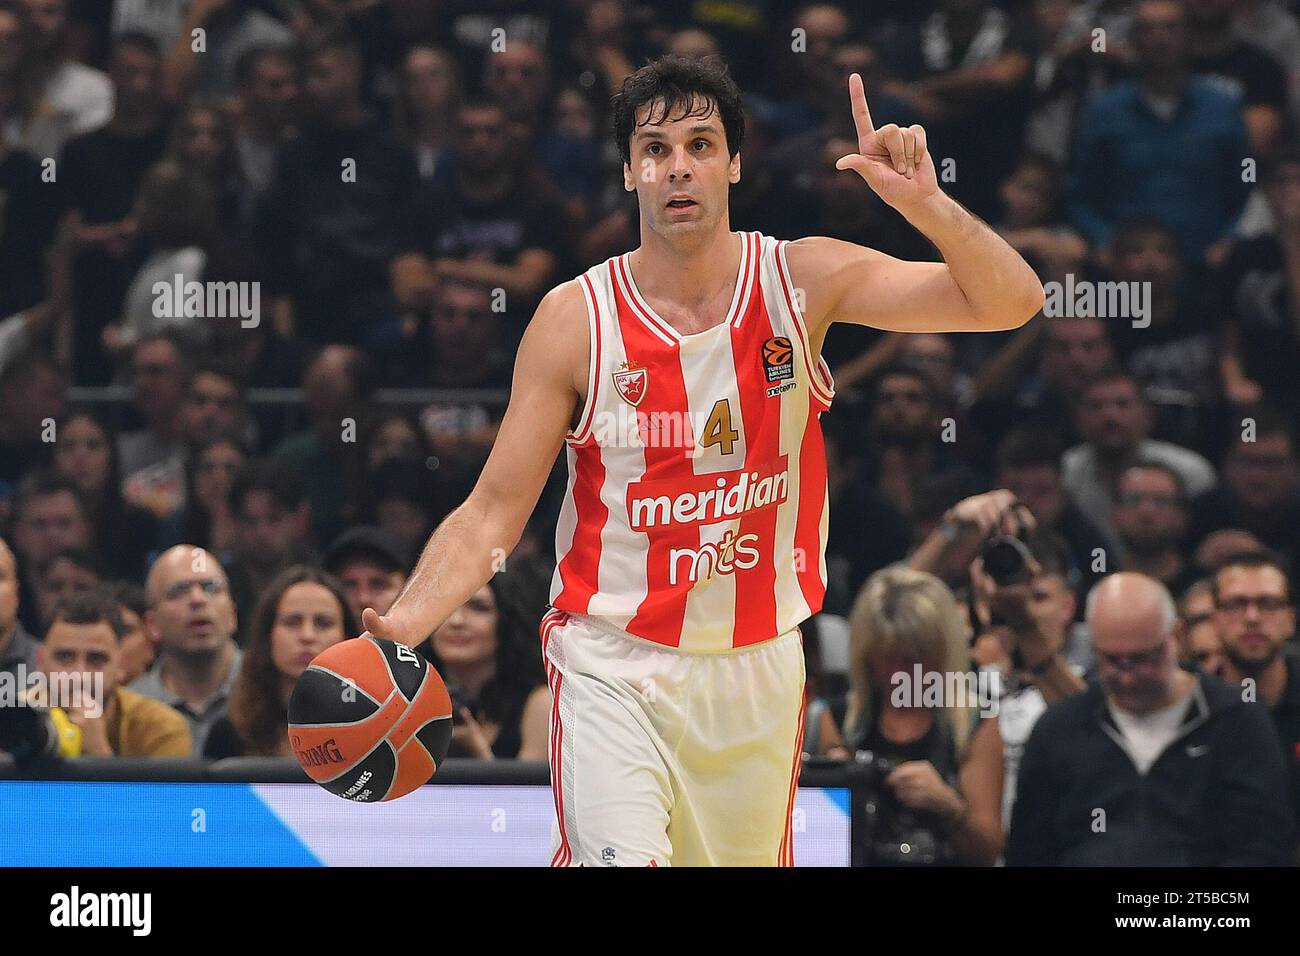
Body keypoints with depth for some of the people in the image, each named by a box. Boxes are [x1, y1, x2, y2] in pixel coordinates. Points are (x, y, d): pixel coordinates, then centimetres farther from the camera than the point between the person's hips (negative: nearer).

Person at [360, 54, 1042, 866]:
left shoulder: (803, 281, -3)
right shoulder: (576, 319, -7)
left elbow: (1011, 304, -9)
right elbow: (492, 517, -5)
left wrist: (924, 203, -27)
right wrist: (401, 628, -21)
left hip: (758, 670, 3)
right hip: (614, 673, -3)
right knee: (618, 859, -25)